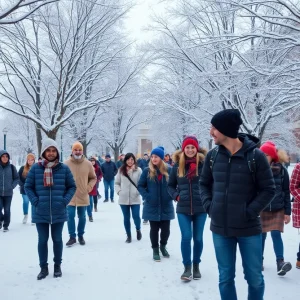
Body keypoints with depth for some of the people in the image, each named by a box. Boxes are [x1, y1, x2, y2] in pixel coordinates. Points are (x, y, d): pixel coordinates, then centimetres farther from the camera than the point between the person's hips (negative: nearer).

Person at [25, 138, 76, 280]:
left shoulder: (64, 168, -2)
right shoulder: (35, 168, -4)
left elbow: (72, 186, 5)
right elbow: (27, 186, 2)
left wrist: (65, 200, -6)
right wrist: (35, 201, -8)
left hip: (58, 212, 0)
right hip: (40, 212, 0)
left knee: (57, 239, 12)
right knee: (42, 240, 9)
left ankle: (57, 266, 27)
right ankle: (43, 267, 22)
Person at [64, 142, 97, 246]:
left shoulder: (88, 164, -1)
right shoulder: (66, 164, -5)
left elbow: (93, 178, 9)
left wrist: (89, 187, -4)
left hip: (83, 195, 1)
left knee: (82, 217, 11)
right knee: (70, 216, -3)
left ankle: (80, 236, 25)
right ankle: (72, 237, 8)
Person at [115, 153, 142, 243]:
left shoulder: (138, 170, -3)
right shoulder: (121, 170, 5)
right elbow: (117, 183, 11)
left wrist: (139, 191, -16)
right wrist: (118, 191, -3)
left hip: (135, 198, -2)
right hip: (123, 199, 2)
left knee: (136, 216, -5)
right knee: (126, 218, 9)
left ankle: (138, 229, 27)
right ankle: (128, 235, 25)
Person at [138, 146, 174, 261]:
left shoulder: (169, 170, -4)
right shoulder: (147, 171, -4)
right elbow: (140, 186, 1)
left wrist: (172, 195, -7)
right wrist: (147, 196, -11)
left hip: (166, 206, 1)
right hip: (152, 206, -1)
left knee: (165, 228, 9)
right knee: (154, 229, 8)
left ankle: (163, 246, 33)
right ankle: (155, 250, 22)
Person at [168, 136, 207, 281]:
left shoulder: (203, 163, -7)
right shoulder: (177, 165, 2)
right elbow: (171, 185, 13)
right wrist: (176, 196, -2)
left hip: (200, 207, -1)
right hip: (183, 208, 1)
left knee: (198, 238, 10)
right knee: (186, 237, -4)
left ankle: (196, 265, 26)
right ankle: (187, 267, 8)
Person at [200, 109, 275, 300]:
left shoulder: (255, 155, -10)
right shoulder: (213, 155, 2)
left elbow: (268, 189, -6)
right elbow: (204, 183, 14)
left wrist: (250, 211, -14)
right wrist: (209, 205, -1)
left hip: (249, 228, -3)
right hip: (220, 228, 3)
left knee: (254, 278, 8)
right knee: (225, 277, 12)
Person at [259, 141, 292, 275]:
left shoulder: (281, 170, -3)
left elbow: (286, 192, 0)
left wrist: (287, 212, -3)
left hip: (278, 209, -1)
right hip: (261, 208, 1)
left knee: (276, 234, -7)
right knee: (261, 235, 9)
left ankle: (280, 262, -7)